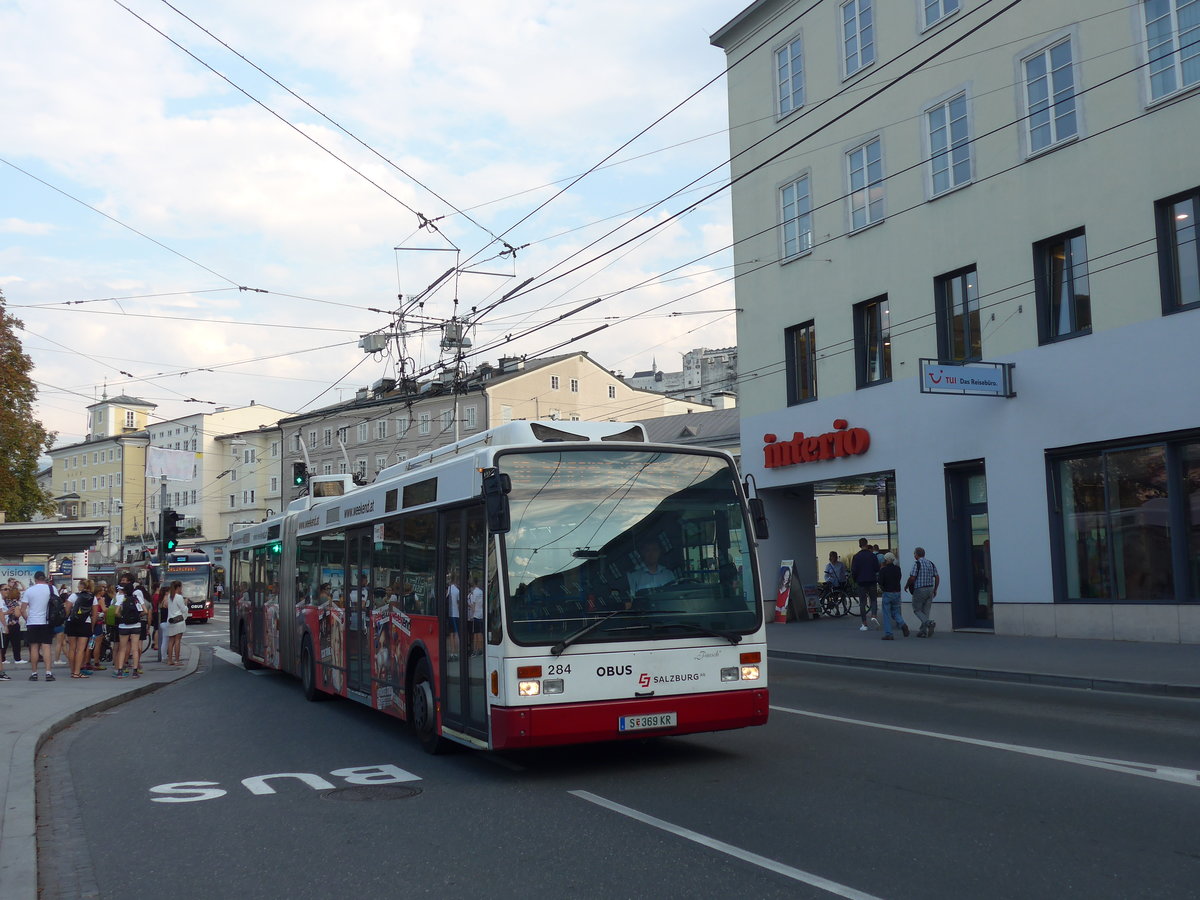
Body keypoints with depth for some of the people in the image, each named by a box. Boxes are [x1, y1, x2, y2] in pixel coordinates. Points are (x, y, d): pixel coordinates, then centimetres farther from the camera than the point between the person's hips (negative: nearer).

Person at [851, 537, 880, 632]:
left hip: (861, 582, -1)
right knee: (873, 599, 14)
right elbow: (877, 569, 0)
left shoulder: (856, 557, -6)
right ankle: (873, 616, -10)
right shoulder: (872, 555, -2)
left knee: (862, 603, 4)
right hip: (872, 581, 1)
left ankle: (864, 624, 2)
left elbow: (853, 571, -7)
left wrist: (855, 580, 9)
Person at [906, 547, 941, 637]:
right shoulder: (931, 563, 9)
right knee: (925, 611, 11)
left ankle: (929, 623, -19)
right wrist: (935, 589, 15)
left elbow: (912, 578, -15)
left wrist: (906, 586, 2)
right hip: (930, 589, 6)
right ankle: (923, 631, 10)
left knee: (917, 610, 4)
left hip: (919, 590, -6)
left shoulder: (917, 563, -11)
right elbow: (937, 577, 7)